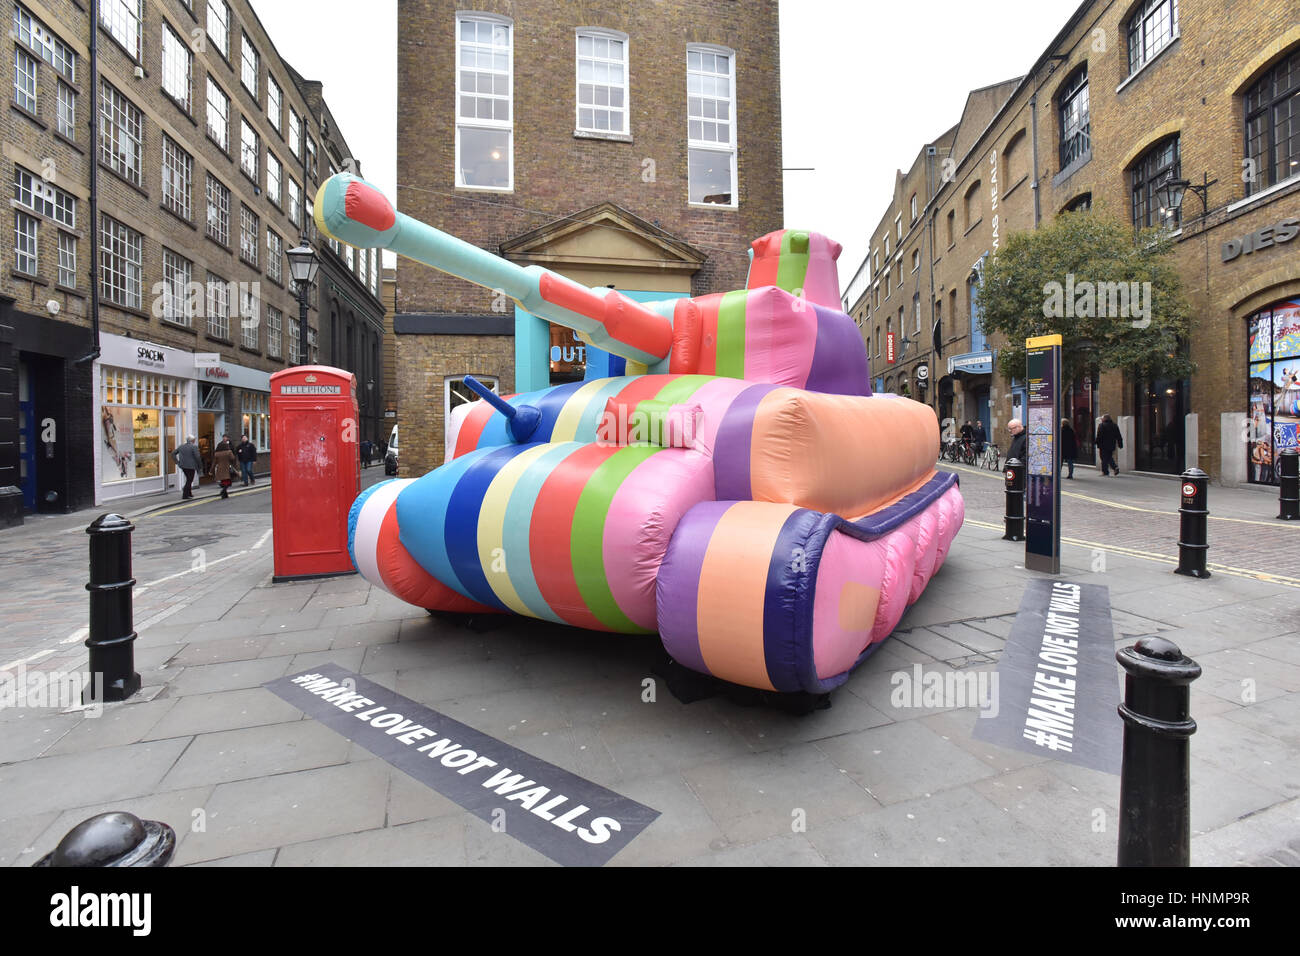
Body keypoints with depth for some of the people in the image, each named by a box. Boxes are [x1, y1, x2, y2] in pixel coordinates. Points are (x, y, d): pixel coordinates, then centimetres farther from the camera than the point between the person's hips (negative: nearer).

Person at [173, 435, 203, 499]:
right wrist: (200, 466, -9)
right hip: (191, 466, -7)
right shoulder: (194, 447, -10)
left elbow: (173, 454, 11)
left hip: (183, 466, 7)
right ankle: (184, 495, -3)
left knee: (189, 480, 21)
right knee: (189, 480, 0)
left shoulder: (181, 446, 10)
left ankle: (189, 493, 24)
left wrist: (177, 462, 10)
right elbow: (197, 457, -16)